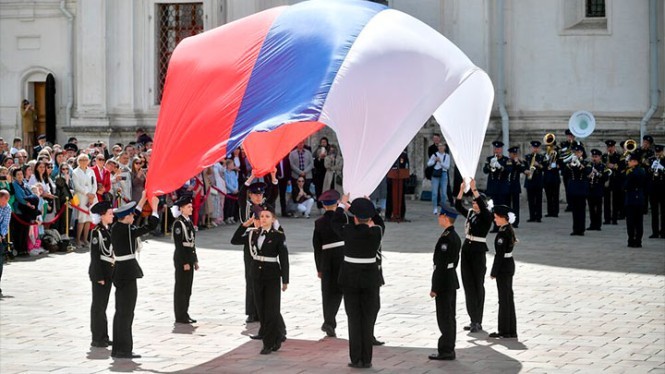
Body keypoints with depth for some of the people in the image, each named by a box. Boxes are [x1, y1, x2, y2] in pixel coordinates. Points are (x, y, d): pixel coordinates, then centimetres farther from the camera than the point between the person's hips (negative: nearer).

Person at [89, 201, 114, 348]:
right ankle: (97, 339, 4)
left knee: (103, 304, 12)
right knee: (98, 305, -2)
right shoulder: (97, 232, -14)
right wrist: (99, 277, -17)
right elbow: (95, 255, -15)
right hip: (99, 271, -8)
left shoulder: (109, 230, 10)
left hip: (108, 271, 8)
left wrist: (111, 273, 15)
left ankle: (103, 337, 18)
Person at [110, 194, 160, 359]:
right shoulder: (126, 231, -18)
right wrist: (154, 205, -3)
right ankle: (124, 350, -3)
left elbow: (135, 214, 25)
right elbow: (152, 225, -15)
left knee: (121, 312, 14)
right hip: (128, 273, -10)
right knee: (126, 313, -5)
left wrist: (144, 199, 27)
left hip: (120, 271, 10)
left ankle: (118, 349, 19)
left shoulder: (117, 228, 7)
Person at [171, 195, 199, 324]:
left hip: (189, 257, 8)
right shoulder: (178, 223, -13)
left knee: (187, 288, 11)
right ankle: (180, 317, 2)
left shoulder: (189, 222, 13)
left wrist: (195, 260, 16)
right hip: (181, 258, -8)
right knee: (181, 288, -2)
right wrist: (184, 262, -19)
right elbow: (179, 244, -16)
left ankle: (184, 314, 17)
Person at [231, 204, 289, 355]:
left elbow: (284, 259, -8)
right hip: (257, 275, 5)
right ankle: (277, 336, 24)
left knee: (270, 309, -2)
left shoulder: (278, 235, -8)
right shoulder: (253, 234, 6)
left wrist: (285, 280, -11)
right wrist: (244, 225, -2)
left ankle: (269, 343, 5)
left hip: (272, 276, -5)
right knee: (261, 309, 9)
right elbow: (234, 240, 7)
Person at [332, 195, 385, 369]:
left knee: (354, 319, 4)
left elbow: (336, 222, 12)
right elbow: (379, 223, 18)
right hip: (370, 279, 1)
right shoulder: (376, 232, -8)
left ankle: (356, 359, 4)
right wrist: (368, 209, 26)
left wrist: (342, 205, 26)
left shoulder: (348, 231, -10)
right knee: (368, 320, 5)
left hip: (350, 279, -1)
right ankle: (366, 359, 6)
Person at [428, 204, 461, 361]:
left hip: (444, 281, -10)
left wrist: (435, 288, -19)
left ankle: (446, 351, -1)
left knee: (444, 317, -4)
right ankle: (449, 349, 19)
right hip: (452, 281, 10)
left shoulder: (445, 238, -20)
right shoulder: (455, 236, 11)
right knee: (449, 316, 13)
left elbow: (441, 264, -22)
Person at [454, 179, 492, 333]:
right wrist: (462, 190, -9)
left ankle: (478, 321, 0)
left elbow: (482, 206, -25)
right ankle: (473, 319, 12)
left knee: (478, 285, -3)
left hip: (478, 251, -7)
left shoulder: (486, 216, -7)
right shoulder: (470, 213, 11)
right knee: (468, 285, 7)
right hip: (467, 249, 7)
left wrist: (474, 190, -28)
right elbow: (458, 206, 3)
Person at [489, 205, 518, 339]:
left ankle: (505, 331, 4)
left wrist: (494, 272, -16)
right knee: (508, 297, 14)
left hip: (503, 266, -9)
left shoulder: (502, 233, -20)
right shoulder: (509, 230, 9)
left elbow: (499, 254, -21)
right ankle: (511, 330, 19)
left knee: (504, 299, -2)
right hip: (509, 264, 9)